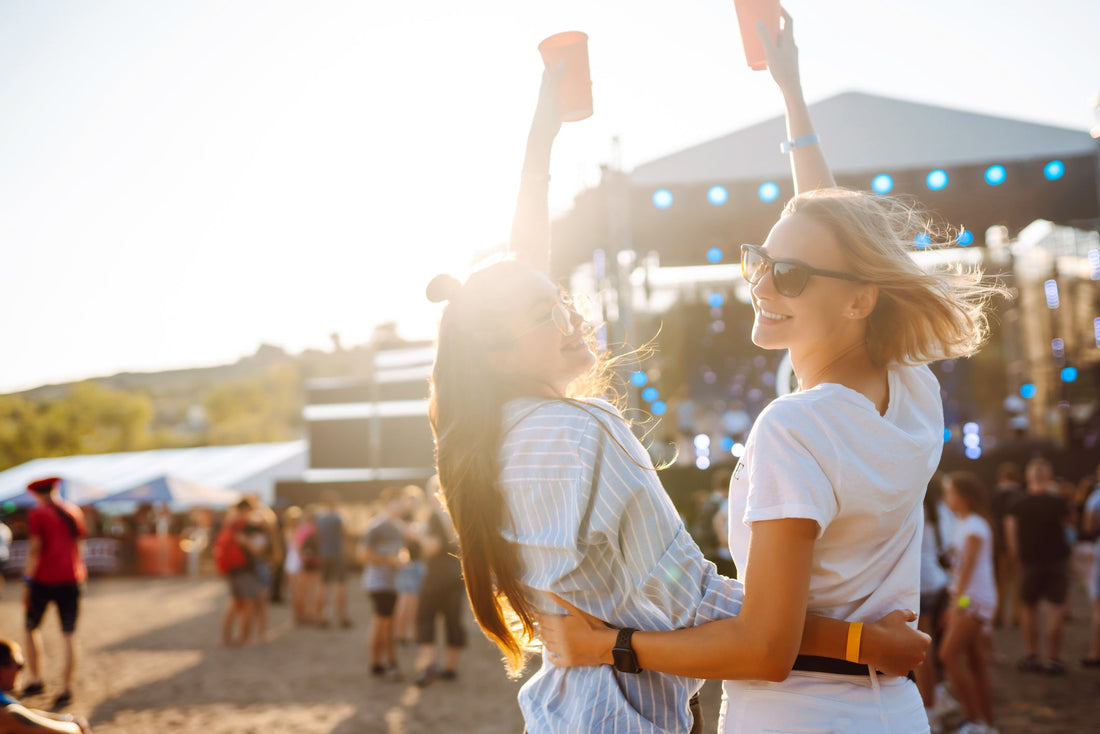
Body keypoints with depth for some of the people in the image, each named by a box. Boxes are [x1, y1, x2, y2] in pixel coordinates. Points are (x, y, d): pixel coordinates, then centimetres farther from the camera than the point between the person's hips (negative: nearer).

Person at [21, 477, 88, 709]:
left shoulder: (37, 514, -6)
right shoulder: (74, 512, 10)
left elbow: (35, 549, -12)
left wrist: (27, 581, -9)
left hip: (43, 579, -4)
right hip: (70, 579, 4)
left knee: (32, 628, 16)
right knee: (69, 635, 5)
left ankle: (36, 680, 18)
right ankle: (66, 689, 1)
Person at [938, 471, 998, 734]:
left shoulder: (975, 527, -13)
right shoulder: (962, 525, 14)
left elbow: (969, 565, -21)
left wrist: (957, 600, -27)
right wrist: (954, 602, 17)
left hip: (976, 599, -9)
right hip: (967, 599, 9)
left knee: (949, 655, -14)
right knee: (975, 662, 9)